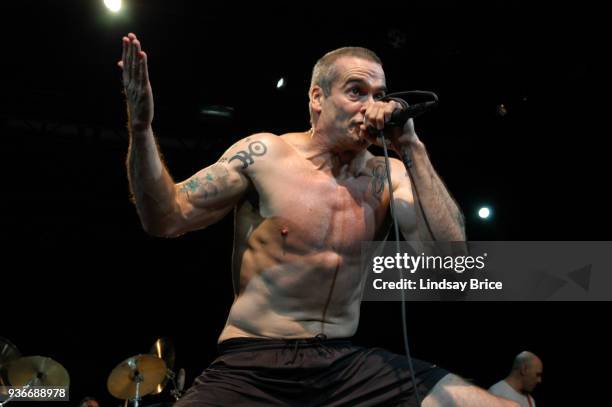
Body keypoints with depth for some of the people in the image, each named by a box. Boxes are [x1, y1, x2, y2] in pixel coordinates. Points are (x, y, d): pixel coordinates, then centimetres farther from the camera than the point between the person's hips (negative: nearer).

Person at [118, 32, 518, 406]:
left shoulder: (390, 176, 4)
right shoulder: (264, 154, -3)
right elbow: (166, 219, -2)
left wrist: (411, 148, -12)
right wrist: (141, 128, -18)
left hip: (347, 362, 3)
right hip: (252, 363, -2)